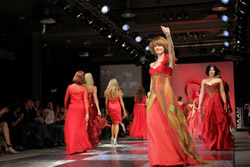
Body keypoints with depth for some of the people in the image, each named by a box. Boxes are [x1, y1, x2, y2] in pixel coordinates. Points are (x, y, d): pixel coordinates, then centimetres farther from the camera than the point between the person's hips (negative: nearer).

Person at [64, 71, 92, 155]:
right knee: (81, 128, 13)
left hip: (72, 108, 0)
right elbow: (85, 101, -8)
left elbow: (66, 99, 6)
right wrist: (87, 113, -10)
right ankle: (83, 147, 21)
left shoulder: (70, 87, 1)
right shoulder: (84, 88, -2)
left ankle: (72, 148, -5)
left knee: (71, 128, 2)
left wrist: (66, 109, 20)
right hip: (81, 108, 0)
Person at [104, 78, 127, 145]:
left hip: (110, 107, 3)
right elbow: (121, 102, -3)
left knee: (113, 122, 19)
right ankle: (115, 139, -5)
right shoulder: (118, 92, -7)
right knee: (117, 123, 2)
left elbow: (106, 101, 3)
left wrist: (107, 109, 16)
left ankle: (112, 137, 20)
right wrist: (124, 111, 3)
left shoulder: (107, 91, -2)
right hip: (117, 107, -3)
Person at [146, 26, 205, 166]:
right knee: (154, 124, -3)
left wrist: (168, 36, -36)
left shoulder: (169, 59, 4)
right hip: (154, 96, 6)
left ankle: (177, 156, 1)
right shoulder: (152, 64, 21)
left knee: (169, 123, -9)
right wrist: (150, 96, 13)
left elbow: (171, 49, -18)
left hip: (166, 94, -5)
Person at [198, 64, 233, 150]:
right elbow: (201, 93, 11)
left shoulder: (219, 80, 6)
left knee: (219, 124, -3)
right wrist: (199, 105, 5)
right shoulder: (204, 81, 11)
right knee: (208, 124, 0)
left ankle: (220, 144, 5)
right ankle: (211, 144, 8)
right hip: (207, 104, 1)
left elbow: (222, 92, 4)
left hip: (217, 103, -1)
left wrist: (225, 104, -2)